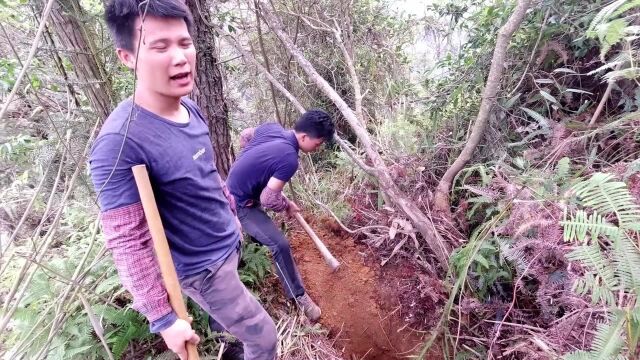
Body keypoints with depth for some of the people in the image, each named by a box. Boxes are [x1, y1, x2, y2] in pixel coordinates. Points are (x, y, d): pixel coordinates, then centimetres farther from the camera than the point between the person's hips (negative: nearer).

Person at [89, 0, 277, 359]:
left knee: (233, 321, 30)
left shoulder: (191, 109, -5)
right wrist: (163, 318, -19)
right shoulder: (120, 142, -29)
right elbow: (128, 243, -25)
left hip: (229, 245, 7)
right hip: (204, 268, -7)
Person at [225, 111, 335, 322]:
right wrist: (287, 205, -8)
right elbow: (268, 200, -28)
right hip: (241, 204, -9)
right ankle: (298, 296, 3)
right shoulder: (289, 160, -30)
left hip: (232, 189, 9)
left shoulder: (272, 127, -7)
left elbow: (244, 136, 12)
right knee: (280, 245, -11)